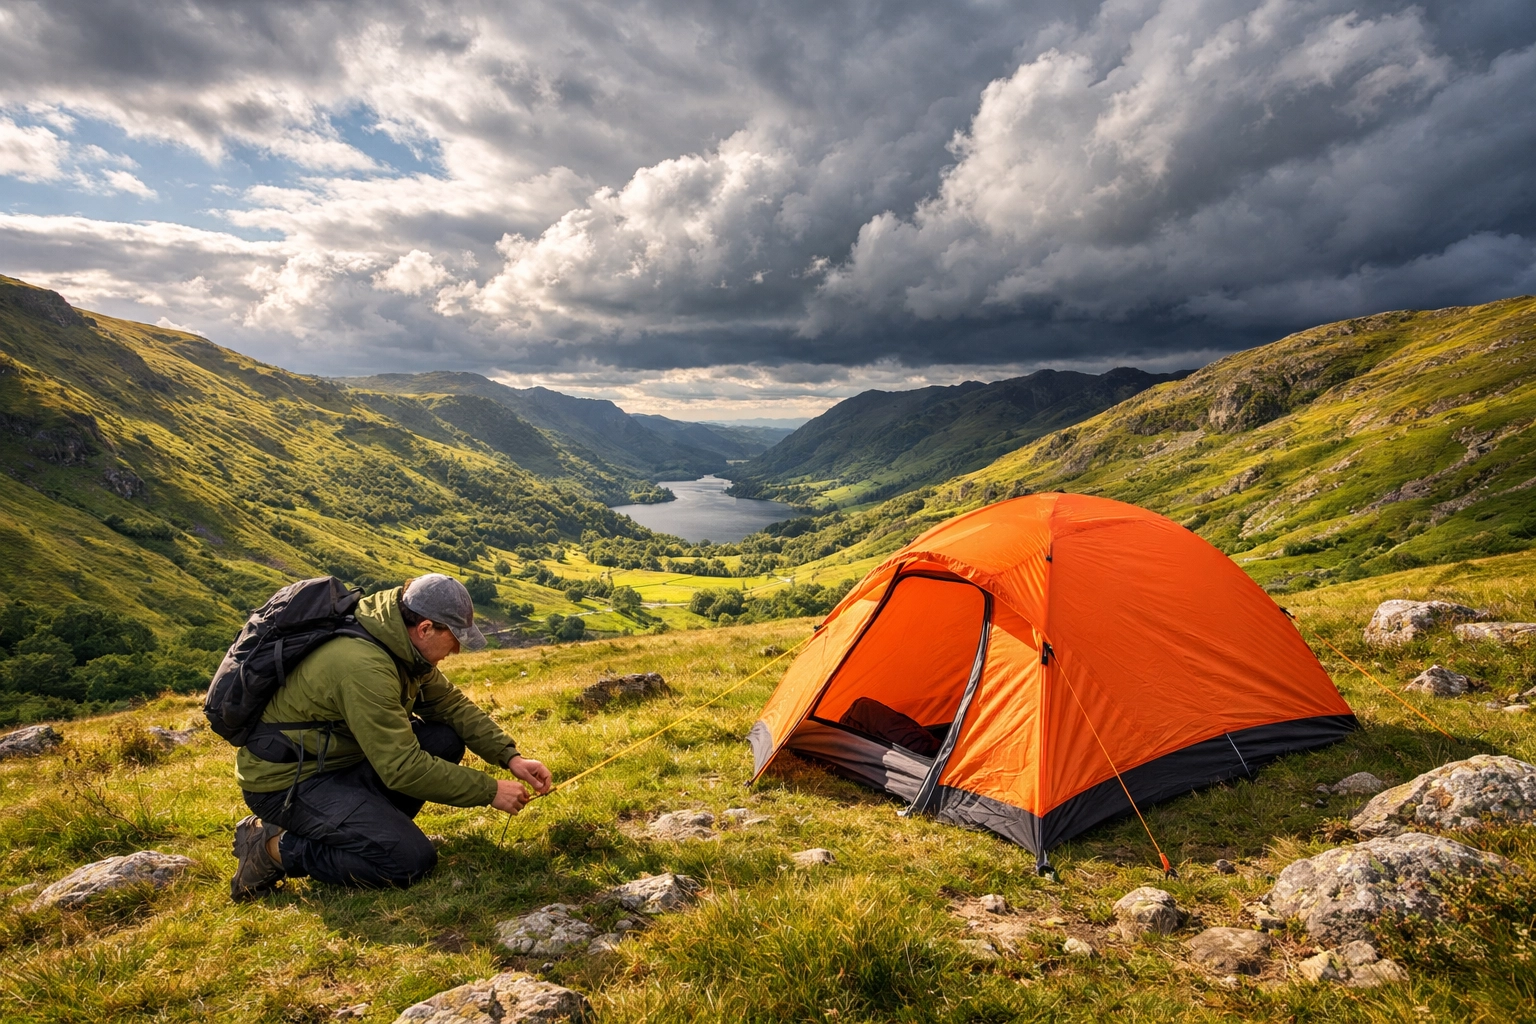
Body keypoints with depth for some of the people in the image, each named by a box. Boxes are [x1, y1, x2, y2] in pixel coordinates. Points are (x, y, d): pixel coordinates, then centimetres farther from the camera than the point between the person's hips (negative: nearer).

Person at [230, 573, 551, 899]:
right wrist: (489, 790, -22)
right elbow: (403, 768, -30)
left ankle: (366, 825, 4)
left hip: (339, 756, 9)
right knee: (413, 860, -18)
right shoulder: (364, 665, -31)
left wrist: (510, 756, -6)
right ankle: (275, 847, -4)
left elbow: (453, 704, 5)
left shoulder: (404, 646, -4)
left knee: (445, 740, -3)